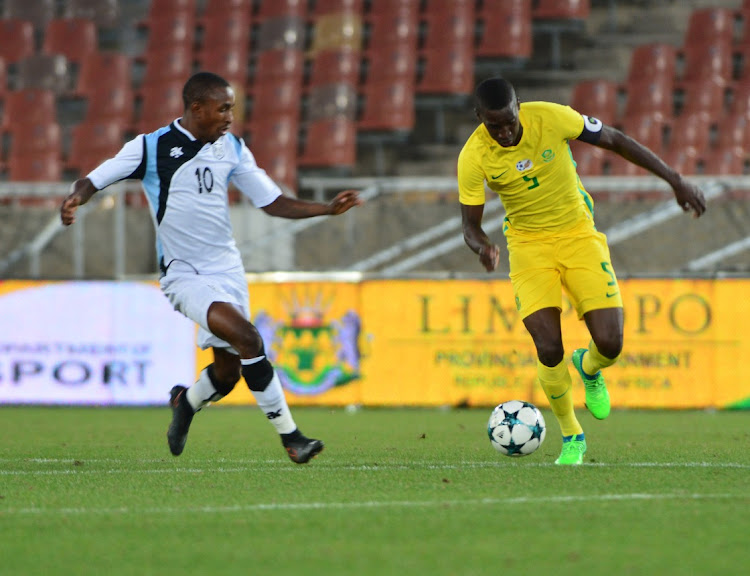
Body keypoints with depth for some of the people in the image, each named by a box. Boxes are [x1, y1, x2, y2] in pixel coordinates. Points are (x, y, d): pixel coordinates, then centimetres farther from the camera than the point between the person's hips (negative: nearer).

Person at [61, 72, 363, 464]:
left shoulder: (232, 148, 6)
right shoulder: (151, 148, -7)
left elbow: (272, 203, 10)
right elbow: (94, 181, -3)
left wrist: (328, 209, -2)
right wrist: (74, 199, -26)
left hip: (226, 269, 6)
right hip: (183, 274, -6)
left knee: (228, 370, 5)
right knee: (247, 338, -25)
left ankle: (186, 403, 40)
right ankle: (289, 437, -18)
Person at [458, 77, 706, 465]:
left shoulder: (551, 118, -18)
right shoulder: (473, 157, -17)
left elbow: (615, 141, -5)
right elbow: (470, 224, -7)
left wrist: (675, 180, -4)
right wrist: (482, 246, -32)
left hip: (578, 233, 1)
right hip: (529, 246, 0)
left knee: (609, 345, -11)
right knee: (549, 351, -16)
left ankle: (588, 369, 29)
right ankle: (570, 437, 10)